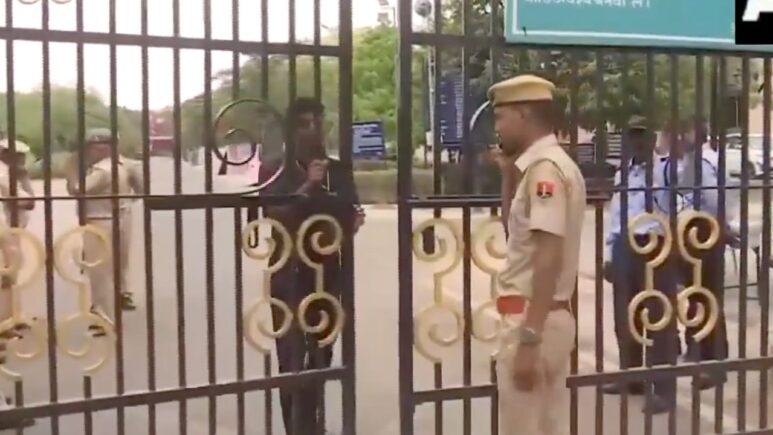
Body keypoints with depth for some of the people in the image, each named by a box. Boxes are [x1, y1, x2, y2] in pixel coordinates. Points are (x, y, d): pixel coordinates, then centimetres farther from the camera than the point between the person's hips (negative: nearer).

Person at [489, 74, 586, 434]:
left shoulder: (543, 168, -15)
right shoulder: (553, 164, 15)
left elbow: (549, 258, -23)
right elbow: (519, 235, 24)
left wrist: (528, 338, -25)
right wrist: (510, 176, 14)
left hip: (532, 319, -10)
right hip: (553, 317, 10)